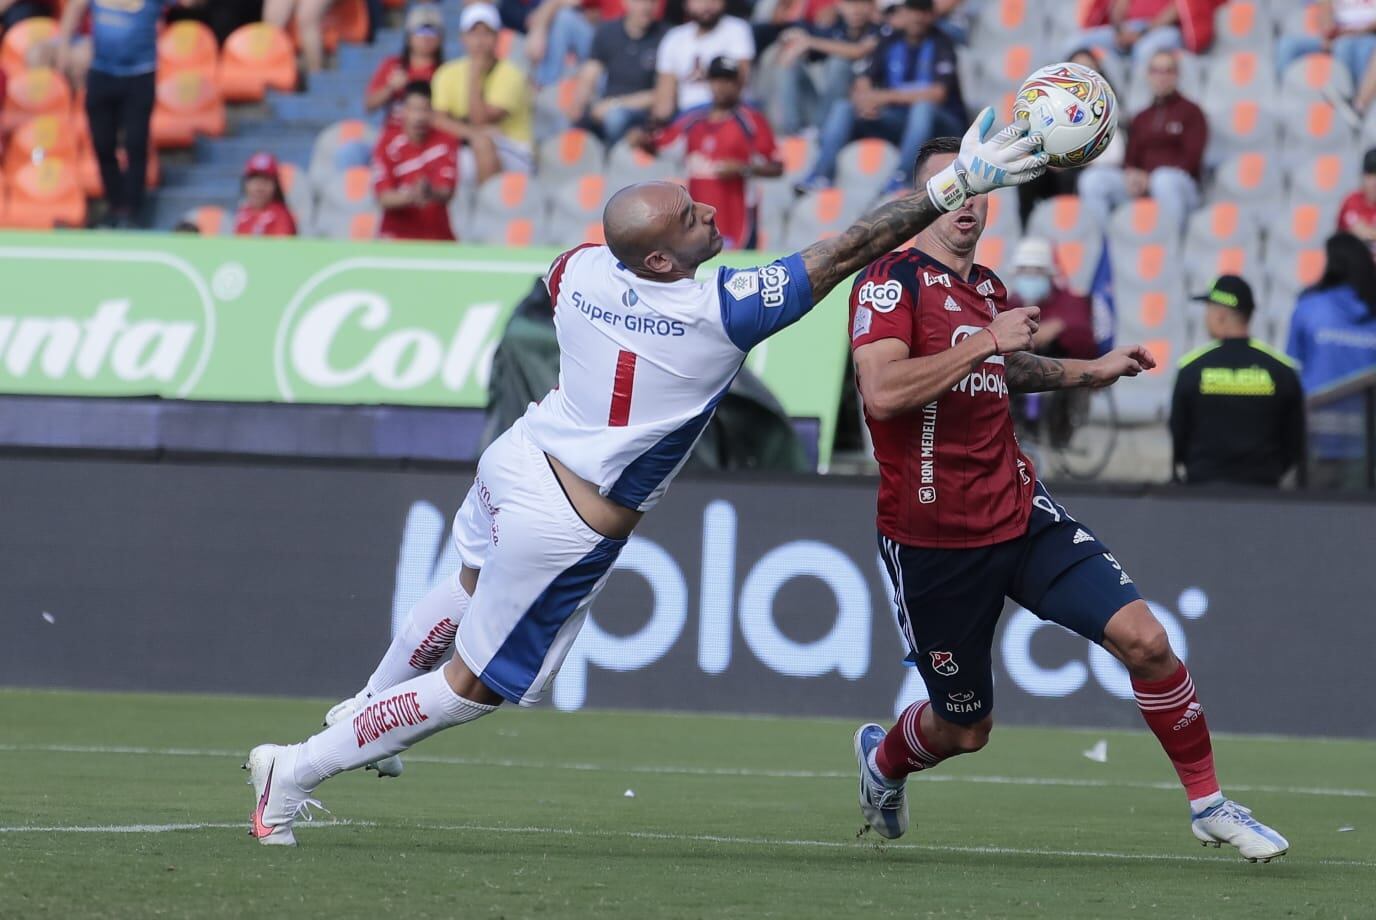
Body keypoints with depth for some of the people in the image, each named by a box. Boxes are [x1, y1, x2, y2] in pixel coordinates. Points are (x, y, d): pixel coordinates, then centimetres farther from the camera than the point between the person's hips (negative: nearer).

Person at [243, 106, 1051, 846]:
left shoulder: (580, 268, -7)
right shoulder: (722, 311, -26)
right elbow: (849, 249, -25)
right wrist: (954, 186, -23)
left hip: (519, 454, 7)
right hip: (565, 530, -7)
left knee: (473, 588, 38)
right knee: (476, 685, 9)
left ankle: (367, 710, 53)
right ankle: (297, 772, 13)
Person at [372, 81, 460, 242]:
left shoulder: (446, 142, -5)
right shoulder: (388, 144, -8)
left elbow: (447, 191, -14)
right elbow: (384, 198, -14)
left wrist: (432, 193, -38)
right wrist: (410, 196, -35)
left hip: (437, 236, 2)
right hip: (396, 237, -2)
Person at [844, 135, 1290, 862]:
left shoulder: (988, 288, 10)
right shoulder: (892, 282, -13)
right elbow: (881, 391, -30)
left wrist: (1091, 372, 23)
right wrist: (986, 342, -27)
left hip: (1020, 515, 5)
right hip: (931, 542, -5)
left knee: (1142, 638, -13)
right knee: (964, 729, 9)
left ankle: (1207, 802, 3)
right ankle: (882, 758, 44)